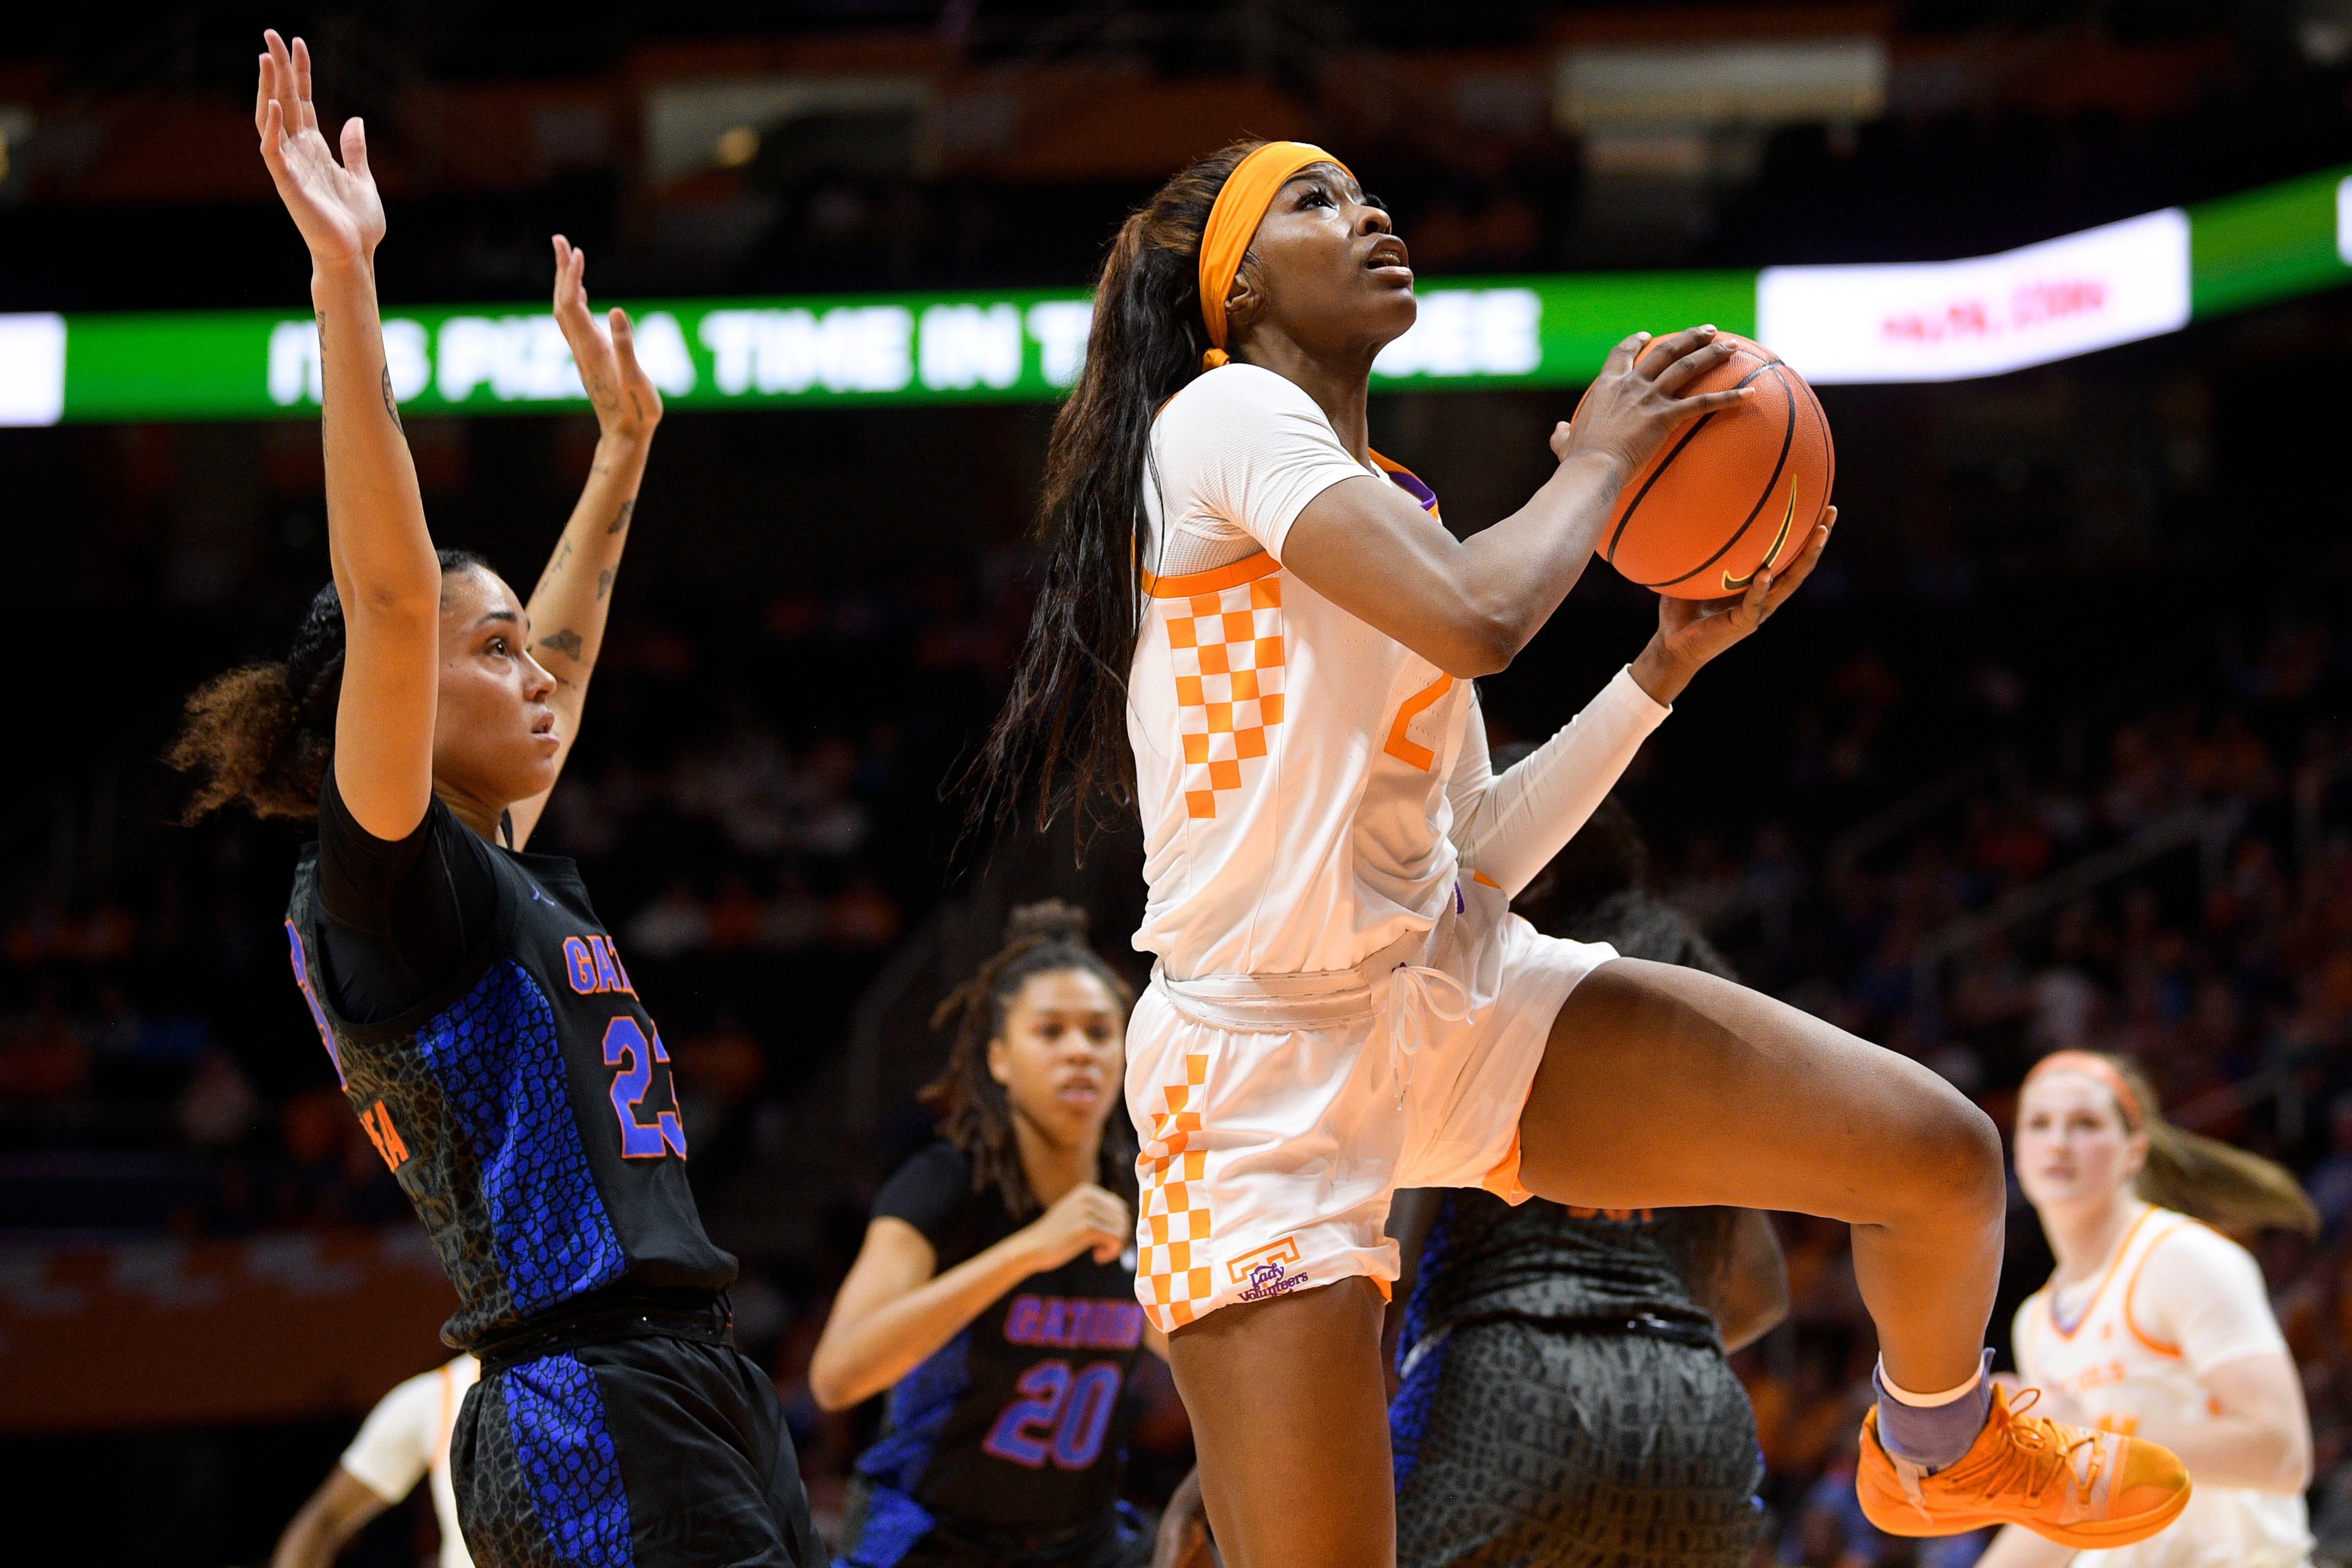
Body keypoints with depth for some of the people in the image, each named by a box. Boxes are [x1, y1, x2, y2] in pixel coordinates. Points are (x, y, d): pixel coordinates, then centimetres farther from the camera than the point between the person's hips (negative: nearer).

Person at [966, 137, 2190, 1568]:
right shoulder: (1224, 415, -8)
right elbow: (1478, 619, -24)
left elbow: (1475, 856, 15)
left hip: (1467, 995, 8)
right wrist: (1602, 461, -6)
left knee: (1943, 1154, -1)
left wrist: (1674, 658, 13)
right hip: (1264, 1068, -8)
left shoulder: (1386, 509, 19)